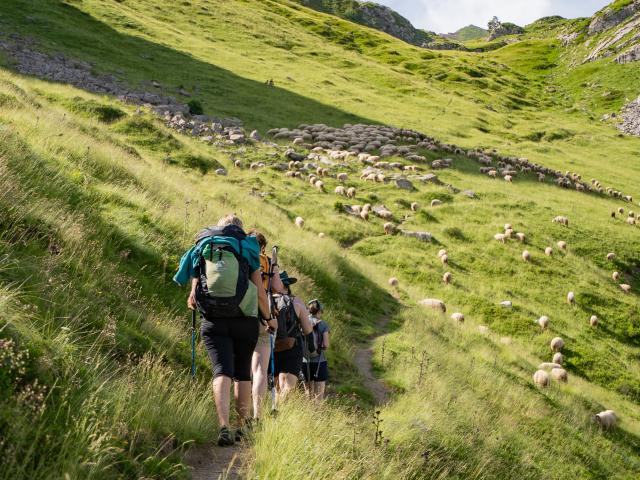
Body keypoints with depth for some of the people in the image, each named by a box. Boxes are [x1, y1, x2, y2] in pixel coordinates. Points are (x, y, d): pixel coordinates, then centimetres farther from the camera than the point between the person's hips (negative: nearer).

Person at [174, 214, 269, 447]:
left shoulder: (201, 251, 11)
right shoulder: (247, 252, 6)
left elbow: (194, 293, 10)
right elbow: (260, 294, 3)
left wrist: (193, 303, 33)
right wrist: (268, 318, 18)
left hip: (213, 321, 0)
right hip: (244, 320, 0)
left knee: (222, 372, -5)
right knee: (242, 374, 14)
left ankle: (224, 427, -22)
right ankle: (243, 427, 20)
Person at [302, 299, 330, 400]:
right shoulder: (323, 324, -5)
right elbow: (326, 345, -11)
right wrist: (320, 348, 10)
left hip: (305, 362, 3)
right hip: (319, 362, -3)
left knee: (308, 394, 14)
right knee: (319, 395, 4)